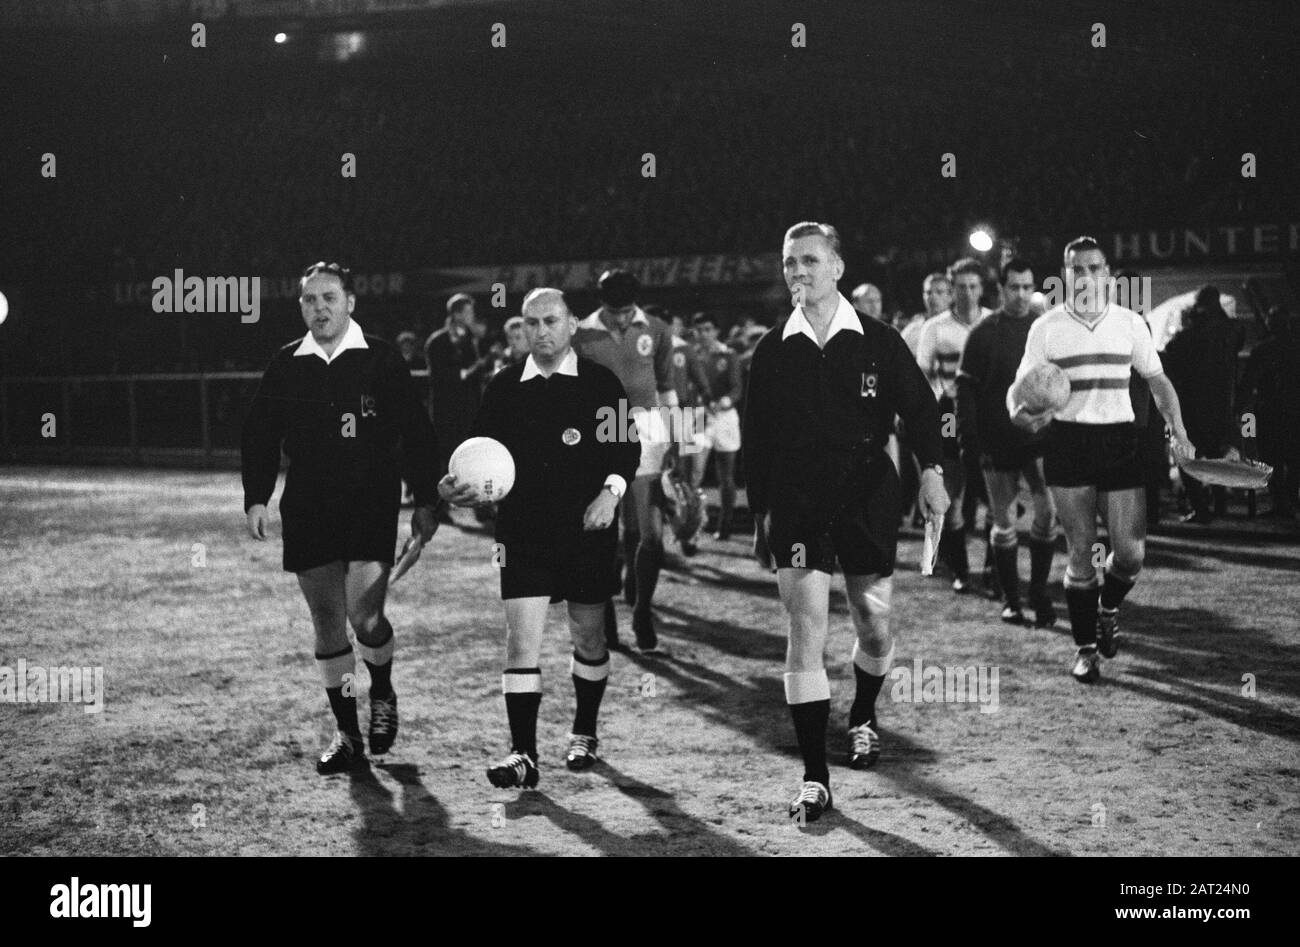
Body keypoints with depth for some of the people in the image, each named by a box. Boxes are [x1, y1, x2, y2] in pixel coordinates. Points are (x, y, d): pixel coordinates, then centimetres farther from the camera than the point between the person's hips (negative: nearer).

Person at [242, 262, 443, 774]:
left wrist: (426, 500, 0)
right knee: (327, 622, 5)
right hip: (307, 513, 3)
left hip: (372, 507, -3)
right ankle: (347, 734, 16)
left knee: (364, 618, -12)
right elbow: (259, 435, 12)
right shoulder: (285, 366, 7)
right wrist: (256, 498, 2)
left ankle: (383, 695, 20)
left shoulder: (381, 360, -1)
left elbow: (415, 433, 2)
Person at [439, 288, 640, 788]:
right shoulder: (503, 388, 4)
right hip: (523, 531, 0)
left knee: (588, 637, 11)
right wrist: (462, 487, -12)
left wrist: (611, 490, -14)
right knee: (521, 639, -8)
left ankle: (584, 735, 32)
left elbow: (627, 449, 2)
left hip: (588, 529, 0)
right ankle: (523, 755, -7)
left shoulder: (601, 384, 0)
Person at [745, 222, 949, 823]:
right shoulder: (773, 351, 5)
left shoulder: (877, 342, 2)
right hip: (795, 500, 0)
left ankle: (862, 717, 42)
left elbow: (919, 406, 3)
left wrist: (931, 470, -12)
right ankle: (814, 777, -8)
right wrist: (760, 514, 10)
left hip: (867, 497, 0)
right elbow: (756, 436, 10)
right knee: (806, 626, -11)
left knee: (874, 626, 8)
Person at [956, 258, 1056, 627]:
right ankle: (1010, 599, 18)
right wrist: (971, 441, -10)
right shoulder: (983, 333, -1)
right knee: (1003, 521, 6)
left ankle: (1039, 590, 5)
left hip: (1040, 440, 1)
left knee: (1048, 510, -11)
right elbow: (966, 389, -3)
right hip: (997, 444, -1)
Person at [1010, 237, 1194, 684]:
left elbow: (1158, 381, 13)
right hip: (1067, 442, -1)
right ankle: (1085, 647, 13)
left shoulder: (1130, 323, 6)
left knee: (1131, 551, -5)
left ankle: (1108, 609, 28)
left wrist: (1179, 432, 2)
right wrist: (1020, 413, -19)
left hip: (1120, 441, 1)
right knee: (1080, 551, -1)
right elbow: (1020, 386, 4)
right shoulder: (1046, 327, 2)